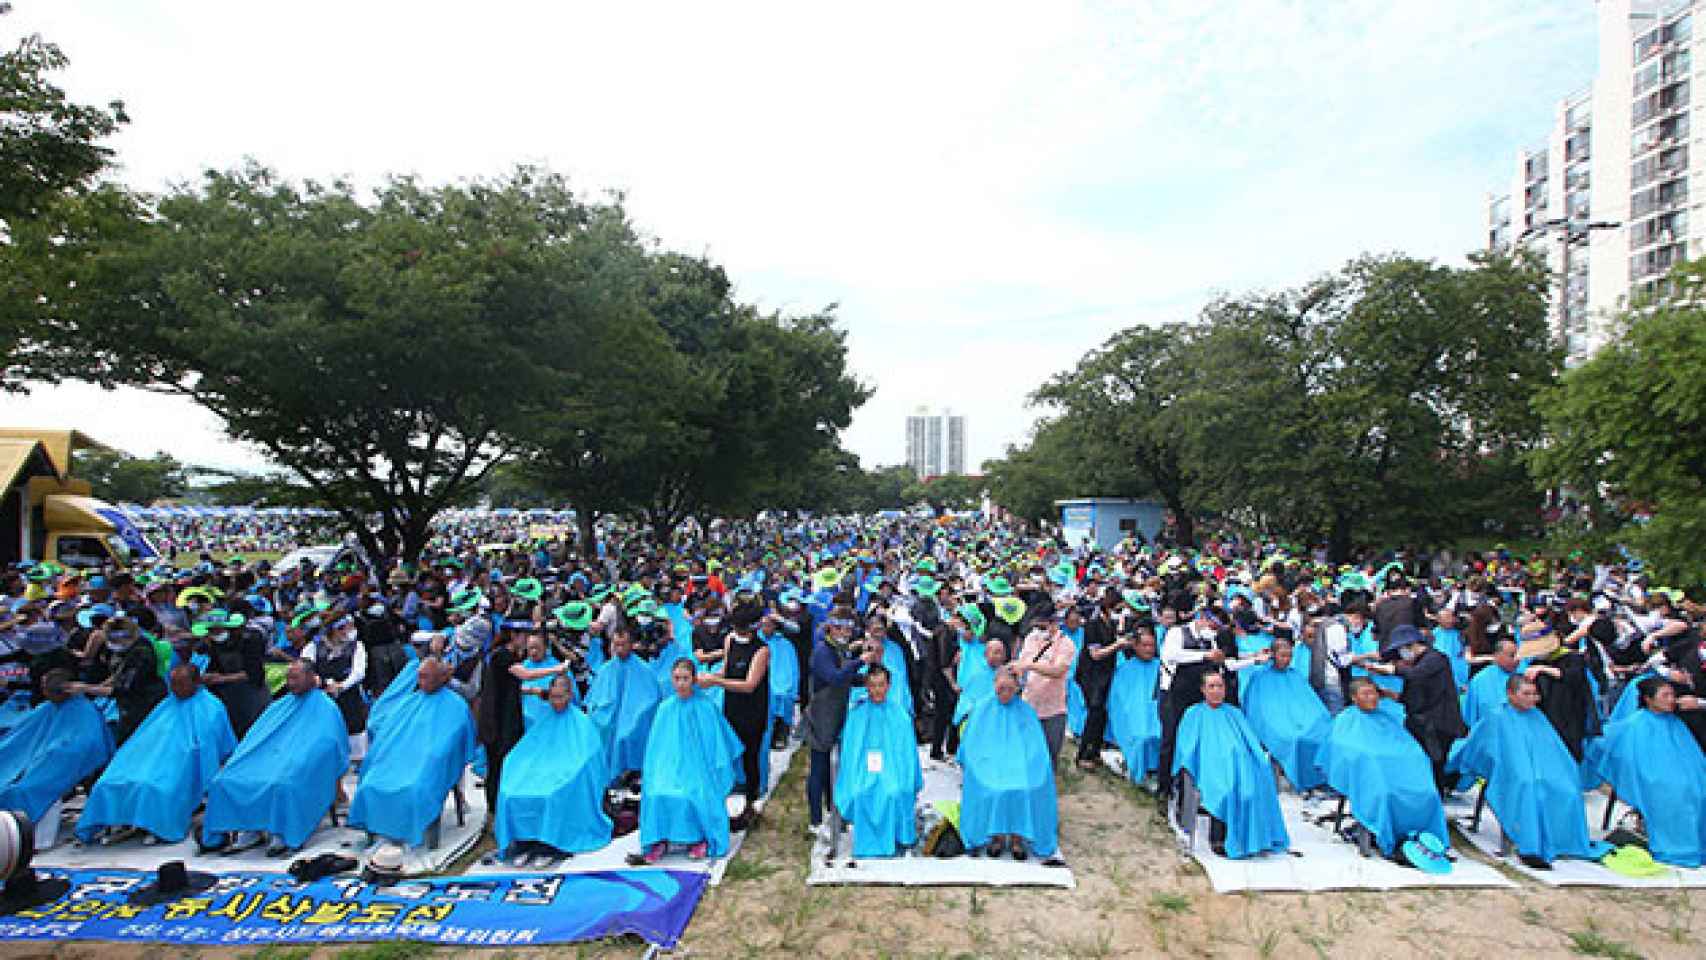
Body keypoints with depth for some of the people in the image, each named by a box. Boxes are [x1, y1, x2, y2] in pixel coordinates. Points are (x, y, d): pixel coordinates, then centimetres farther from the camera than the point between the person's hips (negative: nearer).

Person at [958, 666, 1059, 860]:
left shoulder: (1027, 711, 11)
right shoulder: (982, 708, 11)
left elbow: (1038, 748, 8)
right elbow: (970, 745, 10)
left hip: (1019, 762, 1)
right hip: (988, 762, 0)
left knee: (1024, 787, -30)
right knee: (992, 788, -31)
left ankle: (1017, 837, -15)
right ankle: (996, 835, -14)